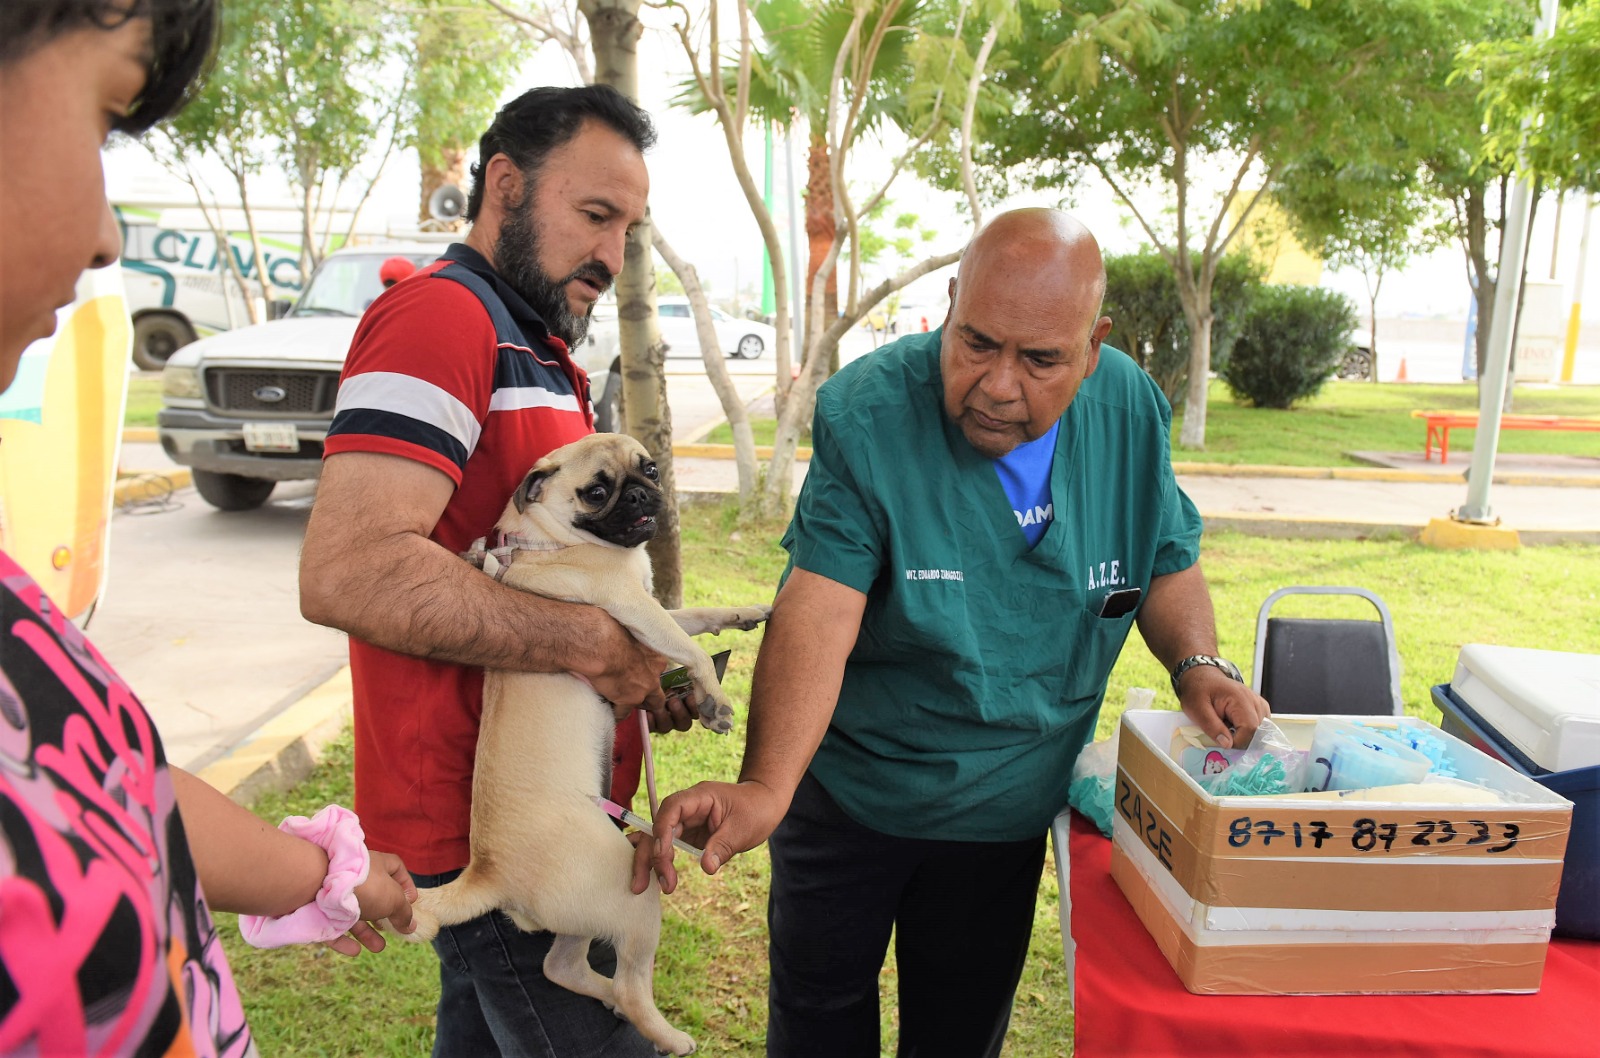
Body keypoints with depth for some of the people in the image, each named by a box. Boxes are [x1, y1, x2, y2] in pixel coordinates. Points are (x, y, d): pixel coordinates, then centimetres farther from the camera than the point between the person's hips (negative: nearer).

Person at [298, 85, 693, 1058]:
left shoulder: (537, 350, 16)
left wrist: (645, 666, 6)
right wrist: (598, 646, -23)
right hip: (480, 818, -10)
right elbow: (346, 570, -29)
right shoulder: (443, 314, -16)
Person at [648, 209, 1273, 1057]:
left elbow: (1167, 560, 6)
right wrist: (765, 787, -44)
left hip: (1010, 810, 3)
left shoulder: (1130, 409, -10)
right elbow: (819, 613, -33)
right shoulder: (867, 414, -24)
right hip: (847, 792, -2)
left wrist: (1196, 664, -12)